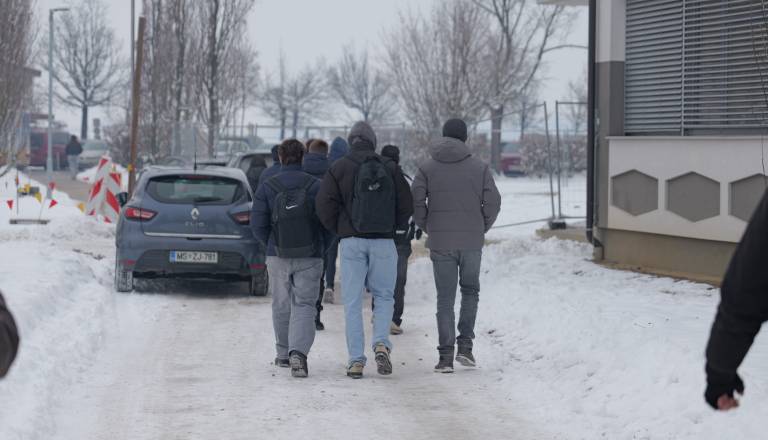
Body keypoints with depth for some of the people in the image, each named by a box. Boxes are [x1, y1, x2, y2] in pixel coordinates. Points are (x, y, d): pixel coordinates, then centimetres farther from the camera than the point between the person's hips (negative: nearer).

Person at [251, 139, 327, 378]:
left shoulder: (267, 187, -3)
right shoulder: (315, 186, -5)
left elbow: (258, 224, -4)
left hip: (277, 257, 1)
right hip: (310, 257, -1)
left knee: (281, 305, 16)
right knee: (304, 306, 0)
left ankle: (284, 354, 27)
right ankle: (298, 352, -20)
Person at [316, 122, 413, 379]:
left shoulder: (338, 169, 0)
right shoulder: (390, 168, 4)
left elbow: (324, 205, -7)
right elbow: (407, 205, 2)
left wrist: (338, 230, 8)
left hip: (351, 242, -1)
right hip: (383, 242, 1)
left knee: (353, 301, 4)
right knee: (384, 295, 15)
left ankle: (356, 360, 0)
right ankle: (381, 343, -7)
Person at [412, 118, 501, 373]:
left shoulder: (427, 168, 1)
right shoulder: (479, 168, 2)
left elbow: (416, 203, -7)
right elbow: (493, 202, -4)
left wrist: (428, 229, 8)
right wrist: (482, 229, 10)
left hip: (441, 243, 0)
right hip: (472, 241, 0)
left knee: (445, 298, 5)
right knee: (470, 291, 18)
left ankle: (446, 355, 0)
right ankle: (465, 345, 5)